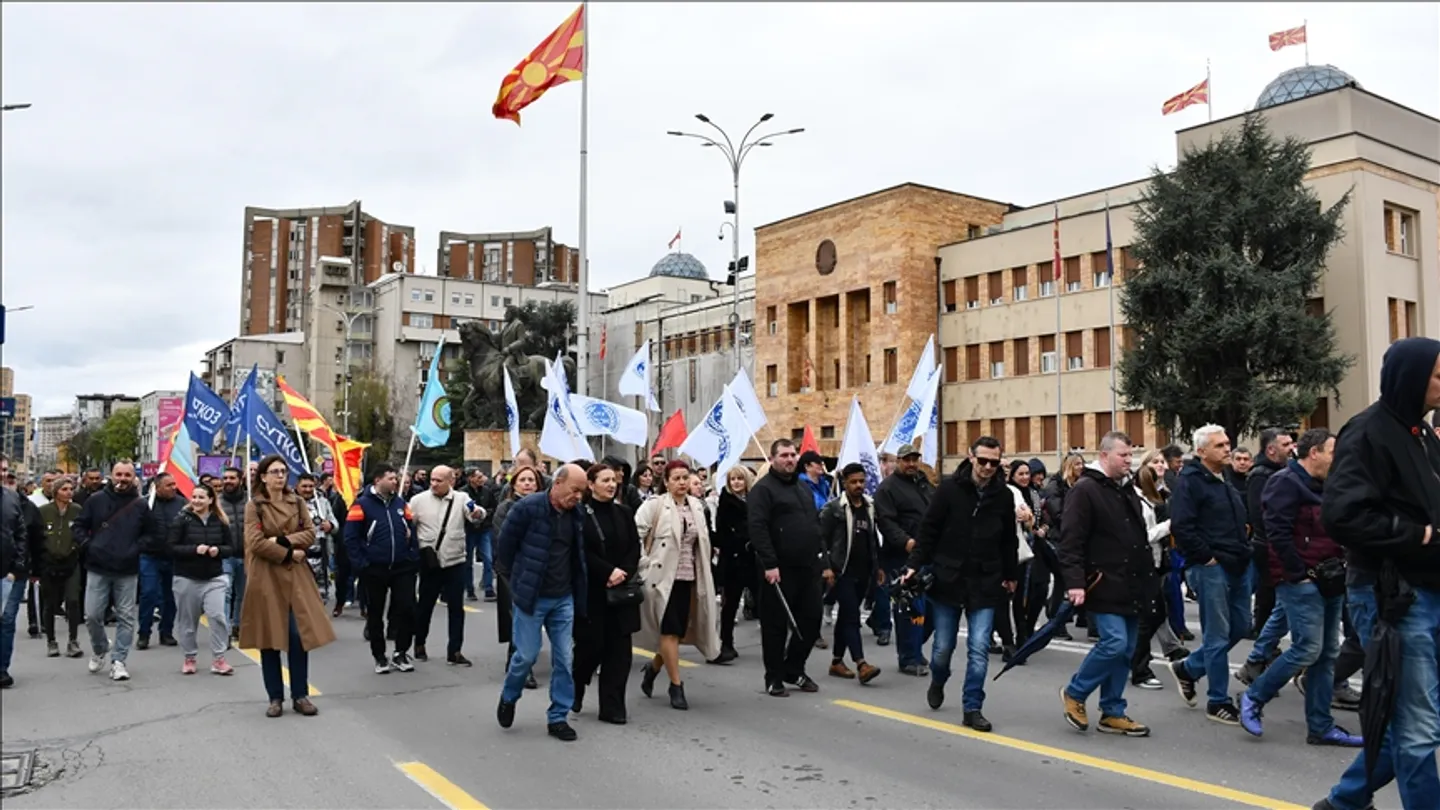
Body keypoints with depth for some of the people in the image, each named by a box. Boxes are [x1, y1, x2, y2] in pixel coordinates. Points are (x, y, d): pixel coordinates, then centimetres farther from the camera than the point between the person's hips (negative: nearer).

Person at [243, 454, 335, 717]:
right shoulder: (254, 505, -2)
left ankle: (300, 695, 7)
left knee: (299, 635, -2)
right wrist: (289, 553, -11)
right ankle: (275, 698, 12)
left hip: (295, 576, 3)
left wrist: (282, 540, -13)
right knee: (269, 637, 2)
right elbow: (256, 543, -11)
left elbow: (310, 534, 1)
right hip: (266, 577, -2)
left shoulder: (297, 502, 9)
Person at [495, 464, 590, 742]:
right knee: (526, 655, 3)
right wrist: (517, 581, 2)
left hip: (563, 598, 5)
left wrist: (577, 589, 12)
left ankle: (558, 717, 15)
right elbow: (505, 546, -7)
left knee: (564, 658, 4)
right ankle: (508, 699, 32)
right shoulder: (528, 507, -15)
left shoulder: (576, 514, 2)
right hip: (531, 596, -5)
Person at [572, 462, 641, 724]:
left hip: (621, 591, 4)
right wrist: (608, 571, -17)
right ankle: (575, 689, 28)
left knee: (618, 649, 1)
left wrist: (624, 573, -10)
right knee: (592, 645, -1)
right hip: (590, 591, -4)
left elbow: (635, 547, 7)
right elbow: (580, 552, -11)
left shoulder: (624, 513, 9)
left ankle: (612, 707, 8)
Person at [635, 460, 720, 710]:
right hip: (664, 576, -6)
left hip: (688, 577, 6)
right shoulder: (654, 505, -8)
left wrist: (702, 574, 15)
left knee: (679, 632, 10)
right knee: (670, 631, -5)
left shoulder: (697, 506, 9)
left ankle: (653, 667, 34)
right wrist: (643, 564, -14)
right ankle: (676, 685, 5)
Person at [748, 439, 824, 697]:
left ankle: (794, 669, 25)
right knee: (776, 624, 1)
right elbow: (758, 529, -16)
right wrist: (769, 564, -22)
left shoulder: (804, 487, 19)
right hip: (780, 570, -7)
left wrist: (821, 556, 16)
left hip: (808, 568, 7)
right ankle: (774, 677, 13)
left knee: (811, 621, 9)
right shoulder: (763, 489, -7)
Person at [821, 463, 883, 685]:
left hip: (863, 573, 6)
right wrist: (826, 567, -16)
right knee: (852, 617, -12)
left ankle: (837, 662, 20)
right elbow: (822, 539, -8)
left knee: (846, 616, 13)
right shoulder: (833, 508, -6)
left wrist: (878, 566, 18)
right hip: (842, 573, -6)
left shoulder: (869, 507, 12)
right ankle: (861, 665, -18)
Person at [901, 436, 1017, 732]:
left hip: (985, 584, 1)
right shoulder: (950, 488, -7)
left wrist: (1011, 574, 17)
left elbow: (1008, 540, 12)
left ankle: (972, 708, 9)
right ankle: (937, 683, 39)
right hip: (947, 580, -1)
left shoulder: (1004, 495, 2)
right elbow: (929, 530, -4)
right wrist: (914, 565, -9)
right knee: (943, 647, 8)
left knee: (979, 649, -3)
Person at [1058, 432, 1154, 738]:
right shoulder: (1085, 490, -11)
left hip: (1131, 586, 8)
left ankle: (1112, 714, 18)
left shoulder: (1127, 489, 16)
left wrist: (1149, 577, 21)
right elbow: (1071, 541, -17)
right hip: (1104, 586, -8)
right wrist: (1075, 582, -24)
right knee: (1114, 643, -14)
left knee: (1125, 650, 9)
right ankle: (1074, 693, 6)